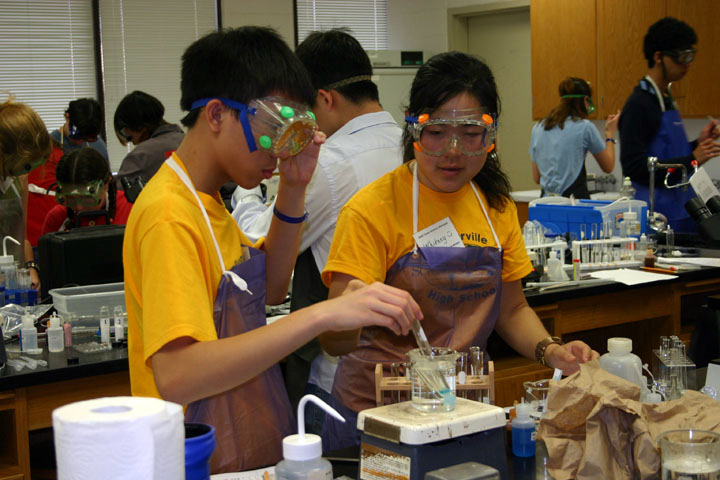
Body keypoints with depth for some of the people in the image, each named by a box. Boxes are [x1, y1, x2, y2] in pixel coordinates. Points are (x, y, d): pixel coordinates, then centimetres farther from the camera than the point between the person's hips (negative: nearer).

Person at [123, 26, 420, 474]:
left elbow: (269, 288, 18)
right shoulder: (169, 214, -21)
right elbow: (176, 377, -32)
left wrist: (294, 191, 4)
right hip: (208, 465, -9)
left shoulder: (206, 200, 7)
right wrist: (322, 314, -37)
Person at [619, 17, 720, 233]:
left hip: (681, 214, 9)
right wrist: (691, 160, -19)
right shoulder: (639, 104, -12)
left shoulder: (667, 99, 16)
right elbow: (634, 167, -19)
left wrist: (697, 144, 7)